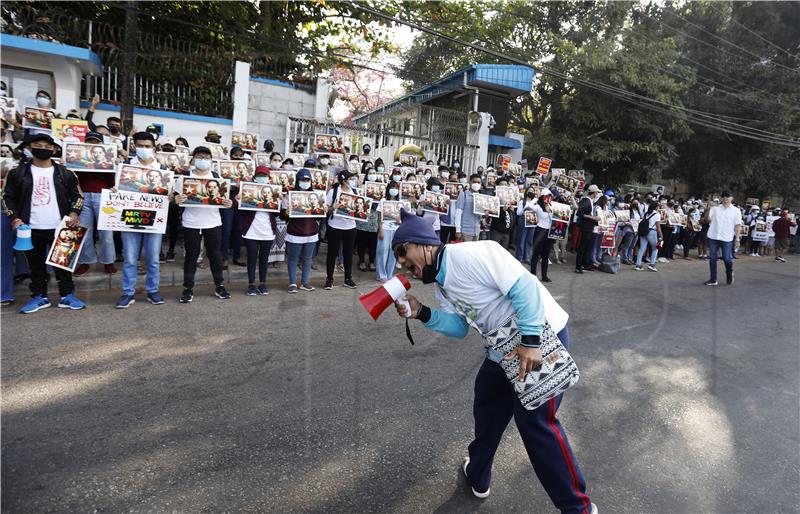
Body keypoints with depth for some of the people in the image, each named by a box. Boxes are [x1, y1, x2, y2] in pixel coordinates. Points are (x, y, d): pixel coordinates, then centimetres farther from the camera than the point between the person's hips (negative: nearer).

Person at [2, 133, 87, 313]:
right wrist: (14, 218, -5)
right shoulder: (18, 173, 3)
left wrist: (74, 213, -6)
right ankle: (39, 296, 21)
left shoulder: (65, 174, 3)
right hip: (31, 229, 1)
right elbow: (8, 197, 7)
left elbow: (77, 195, 9)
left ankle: (67, 296, 14)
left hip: (59, 228, -1)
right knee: (36, 264, 10)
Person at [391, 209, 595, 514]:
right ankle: (477, 477, 43)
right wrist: (422, 313, -9)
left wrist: (530, 341, -27)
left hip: (542, 336, -10)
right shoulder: (439, 283, 6)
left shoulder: (470, 255, -25)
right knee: (487, 407, 21)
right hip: (504, 348, 10)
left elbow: (524, 287, -26)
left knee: (535, 422, -3)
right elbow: (459, 326, 6)